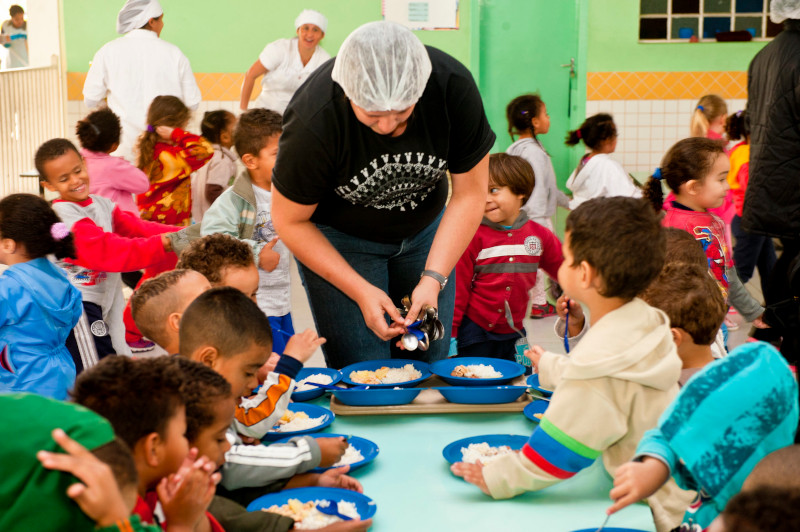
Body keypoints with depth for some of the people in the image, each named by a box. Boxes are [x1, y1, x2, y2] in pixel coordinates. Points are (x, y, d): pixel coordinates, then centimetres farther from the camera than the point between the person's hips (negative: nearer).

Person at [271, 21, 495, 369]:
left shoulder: (453, 86, -26)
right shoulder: (313, 123, -32)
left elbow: (470, 193, -15)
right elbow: (291, 222, -18)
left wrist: (433, 278, -23)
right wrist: (361, 291, -23)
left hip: (424, 228, 3)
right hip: (338, 237, -3)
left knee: (431, 361, 5)